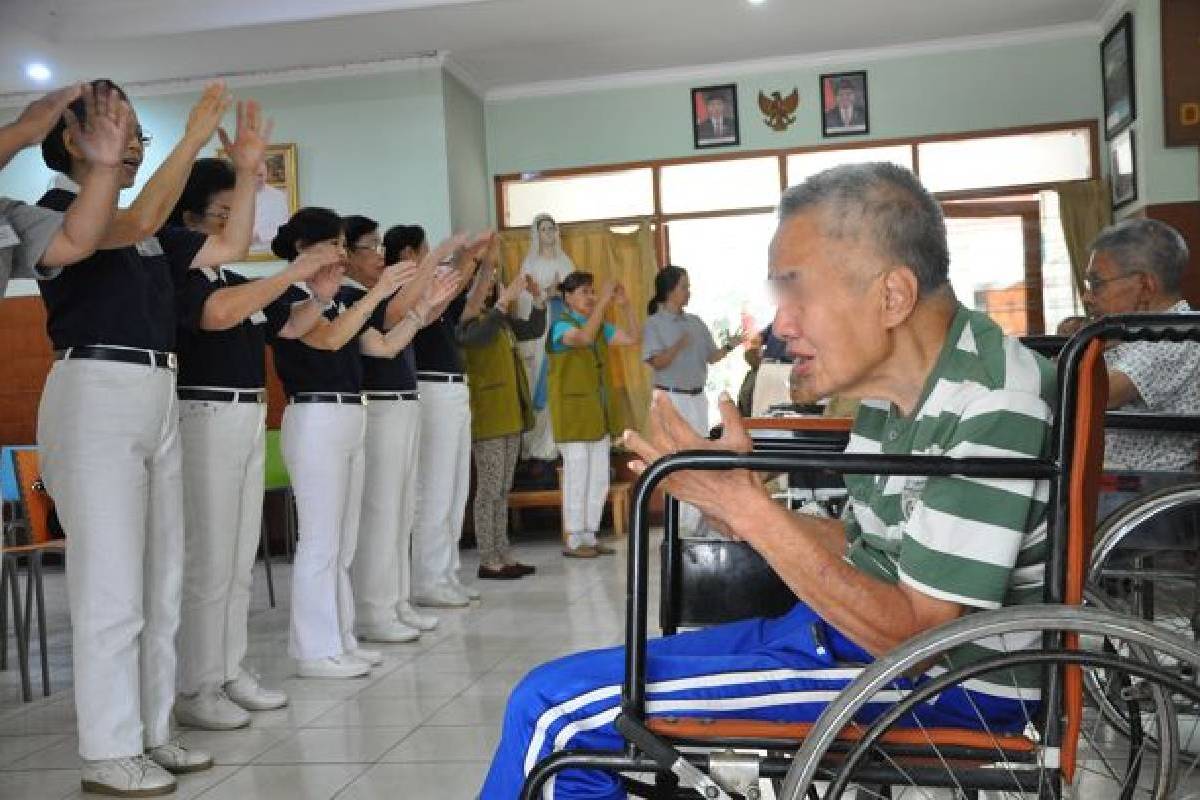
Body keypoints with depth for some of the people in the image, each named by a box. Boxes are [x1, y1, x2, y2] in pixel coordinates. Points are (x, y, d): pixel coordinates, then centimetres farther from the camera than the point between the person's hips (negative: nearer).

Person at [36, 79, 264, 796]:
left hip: (157, 398, 8)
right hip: (95, 394, -8)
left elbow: (230, 246, 19)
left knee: (162, 576, 10)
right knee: (110, 582, -5)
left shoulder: (153, 232, 18)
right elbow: (136, 223, -23)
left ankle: (152, 731, 21)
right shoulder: (58, 211, -4)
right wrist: (194, 139, -18)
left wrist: (248, 169, 10)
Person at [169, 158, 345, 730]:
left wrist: (319, 295, 1)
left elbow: (290, 327, 20)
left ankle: (231, 673, 21)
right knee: (207, 559, -7)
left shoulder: (240, 283, 15)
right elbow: (217, 314, -27)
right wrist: (292, 272, -22)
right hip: (204, 419, -8)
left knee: (240, 558, 11)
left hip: (250, 420, 8)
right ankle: (194, 690, 2)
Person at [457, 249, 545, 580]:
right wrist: (504, 300, -33)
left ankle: (502, 556, 18)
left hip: (511, 413, 8)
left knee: (503, 490, 12)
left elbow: (534, 330, 20)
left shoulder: (499, 317, 14)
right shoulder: (464, 318, -11)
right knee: (488, 489, -3)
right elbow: (477, 336, -32)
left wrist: (537, 297, 6)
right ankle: (487, 561, 3)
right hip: (487, 414, -8)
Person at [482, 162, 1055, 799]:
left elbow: (912, 633, -24)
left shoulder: (994, 405, -22)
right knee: (557, 695, 11)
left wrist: (747, 503, -26)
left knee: (557, 709, -14)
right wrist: (742, 517, -1)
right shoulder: (893, 395, 6)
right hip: (862, 626, 9)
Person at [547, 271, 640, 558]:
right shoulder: (561, 325, -9)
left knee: (599, 479, 9)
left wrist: (624, 306, 2)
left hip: (599, 413, 7)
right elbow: (583, 337, -29)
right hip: (573, 412, -7)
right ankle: (573, 541, 2)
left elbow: (632, 338, 12)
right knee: (577, 476, -5)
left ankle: (590, 537, 18)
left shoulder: (600, 327, 13)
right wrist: (604, 301, -27)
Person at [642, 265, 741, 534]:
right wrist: (678, 346, -30)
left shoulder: (695, 322, 11)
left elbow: (711, 357, 12)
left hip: (697, 398, 6)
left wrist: (730, 346, -6)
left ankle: (692, 524, 16)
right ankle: (676, 527, -1)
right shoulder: (654, 324, -5)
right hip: (670, 398, -6)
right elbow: (657, 362, -15)